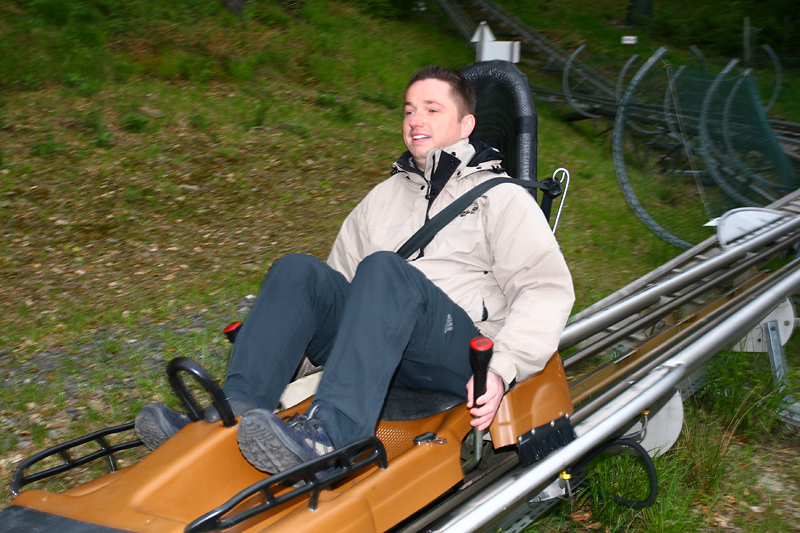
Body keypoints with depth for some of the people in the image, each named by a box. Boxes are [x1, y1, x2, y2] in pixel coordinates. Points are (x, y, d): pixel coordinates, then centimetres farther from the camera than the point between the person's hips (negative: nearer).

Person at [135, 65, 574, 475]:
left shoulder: (502, 197, 11)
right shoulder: (385, 195, 27)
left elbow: (549, 288, -1)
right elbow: (341, 275, 23)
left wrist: (502, 370, -16)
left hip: (461, 353, -4)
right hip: (376, 341, 5)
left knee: (384, 268, -33)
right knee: (297, 270, -19)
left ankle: (330, 433, -50)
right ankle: (237, 411, -33)